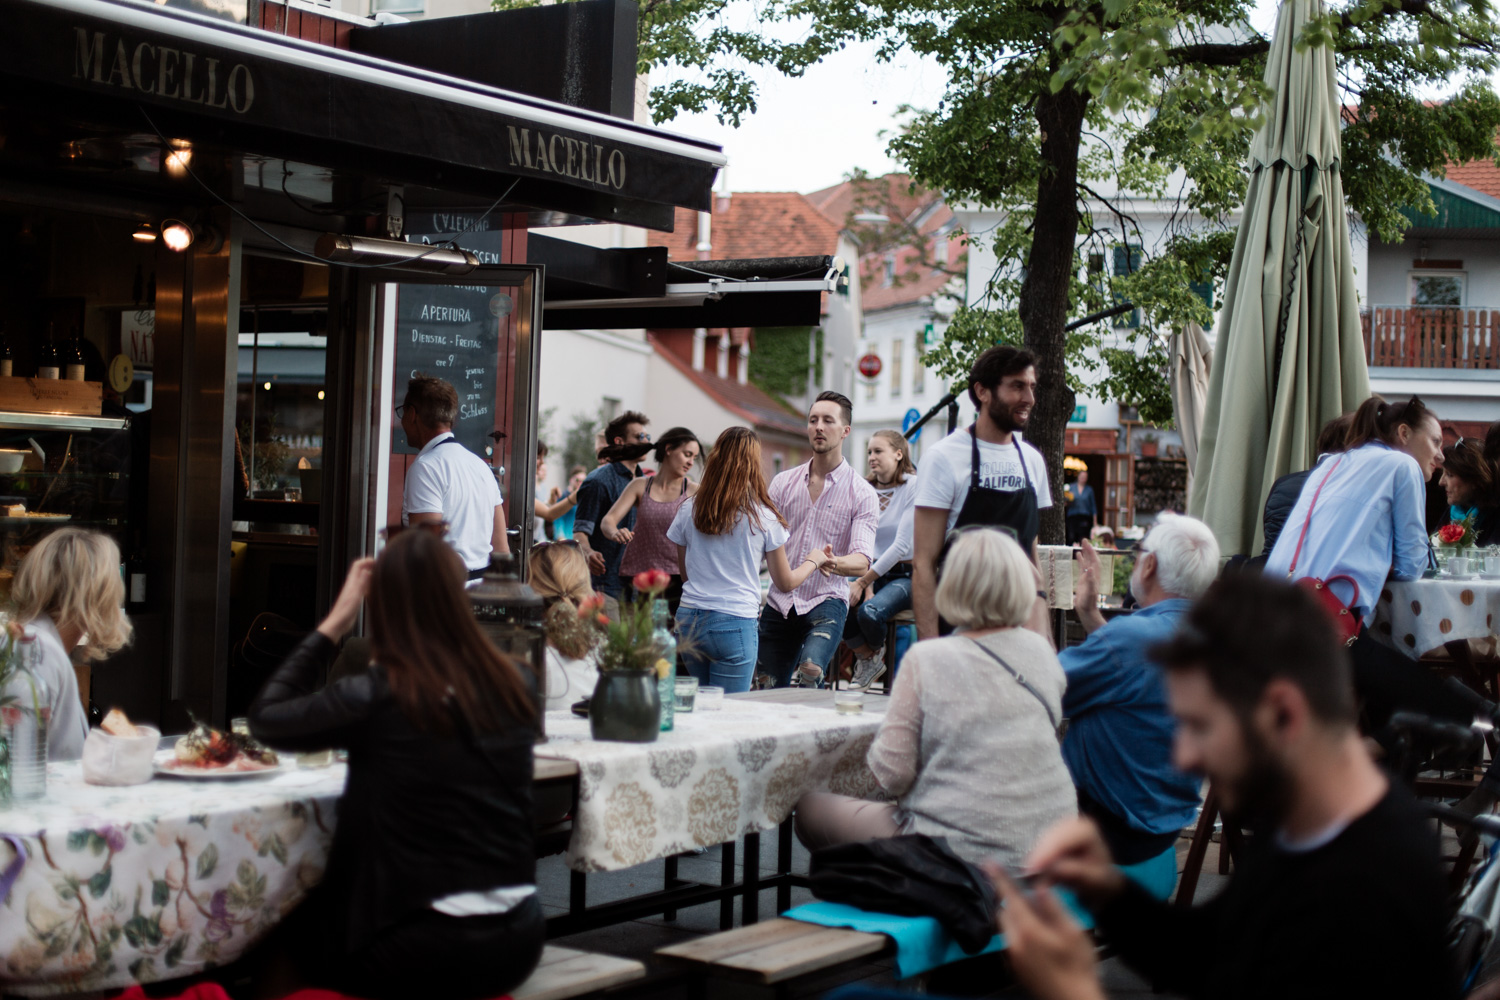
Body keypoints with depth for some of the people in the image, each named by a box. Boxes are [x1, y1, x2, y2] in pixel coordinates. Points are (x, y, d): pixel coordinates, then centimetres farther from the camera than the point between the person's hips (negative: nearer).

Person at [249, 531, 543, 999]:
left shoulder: (377, 696, -15)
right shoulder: (517, 685, -1)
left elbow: (264, 717, 1)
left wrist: (336, 621, 2)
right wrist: (434, 591, 20)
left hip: (426, 958, -5)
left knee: (288, 931, 25)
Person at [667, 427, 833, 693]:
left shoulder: (689, 509, 3)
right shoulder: (764, 518, -6)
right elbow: (786, 582, 5)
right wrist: (813, 561, 23)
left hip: (688, 619, 4)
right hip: (734, 625, -4)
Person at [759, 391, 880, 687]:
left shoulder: (863, 494, -1)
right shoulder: (784, 483, 10)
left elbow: (861, 562, -12)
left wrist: (834, 563, -35)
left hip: (826, 601, -4)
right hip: (779, 602, 4)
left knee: (810, 669, -31)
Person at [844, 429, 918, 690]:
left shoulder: (913, 487, -9)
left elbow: (902, 545, -14)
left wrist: (863, 582, -16)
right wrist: (866, 584, -10)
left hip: (904, 574, -5)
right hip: (870, 571, 5)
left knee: (869, 611, -32)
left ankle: (874, 657, 5)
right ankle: (865, 656, 7)